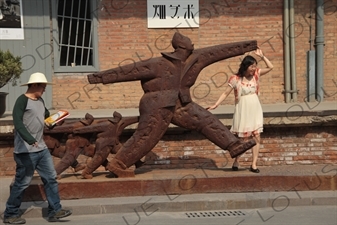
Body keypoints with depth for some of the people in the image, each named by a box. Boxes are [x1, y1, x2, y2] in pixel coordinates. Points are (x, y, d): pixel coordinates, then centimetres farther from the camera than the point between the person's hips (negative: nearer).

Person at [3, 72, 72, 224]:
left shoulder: (40, 101, 13)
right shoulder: (22, 100, -12)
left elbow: (47, 115, 31)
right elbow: (17, 122, -24)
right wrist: (29, 139, -36)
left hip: (42, 149, 8)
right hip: (26, 150, -8)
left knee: (51, 178, 6)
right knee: (22, 183, 0)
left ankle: (54, 211, 12)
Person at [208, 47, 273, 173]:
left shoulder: (256, 74, 4)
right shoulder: (235, 79, -7)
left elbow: (270, 67, 2)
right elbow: (225, 93, -4)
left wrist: (261, 56, -7)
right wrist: (215, 105, -12)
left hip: (255, 110, 4)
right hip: (242, 111, -3)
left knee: (256, 136, -3)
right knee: (241, 138, 4)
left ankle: (254, 164, 2)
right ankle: (236, 162, 22)